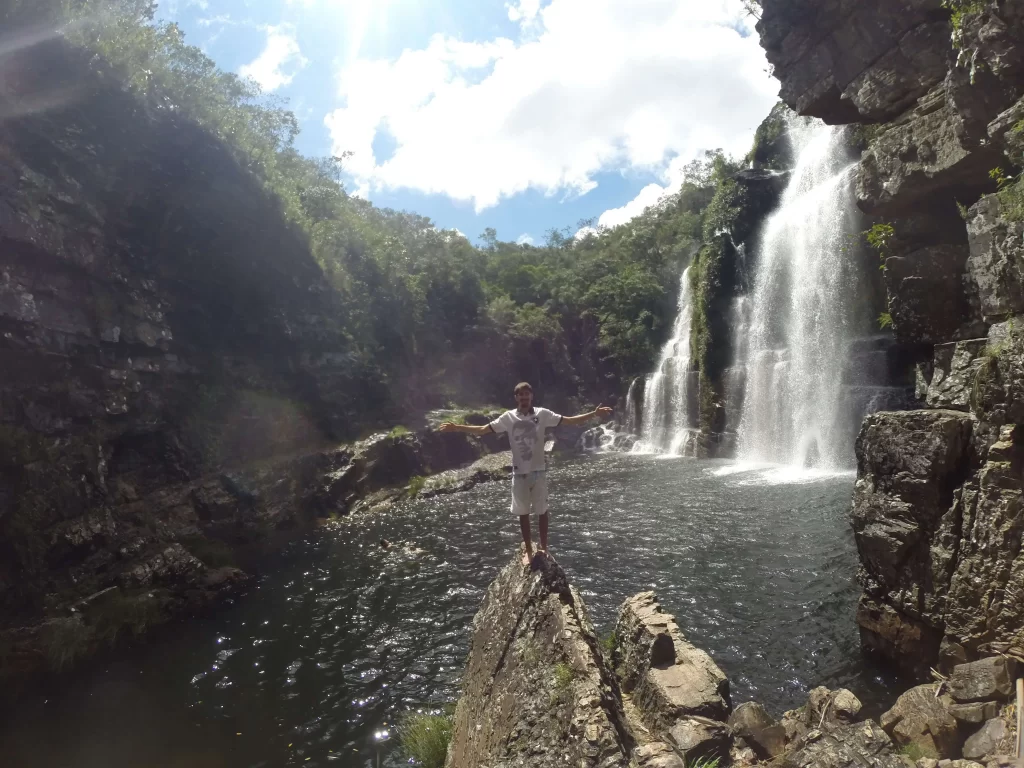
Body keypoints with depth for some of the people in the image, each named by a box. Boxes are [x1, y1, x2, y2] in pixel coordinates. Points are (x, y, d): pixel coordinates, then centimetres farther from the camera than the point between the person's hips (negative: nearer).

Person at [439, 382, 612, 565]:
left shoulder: (542, 414, -6)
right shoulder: (508, 417, -5)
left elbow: (570, 420, -5)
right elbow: (482, 429, -4)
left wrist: (594, 413, -13)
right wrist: (457, 427, -13)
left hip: (539, 471, 0)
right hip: (519, 473, 0)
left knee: (542, 511, 9)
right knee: (523, 512, 10)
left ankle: (543, 548, 25)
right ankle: (528, 549, 25)